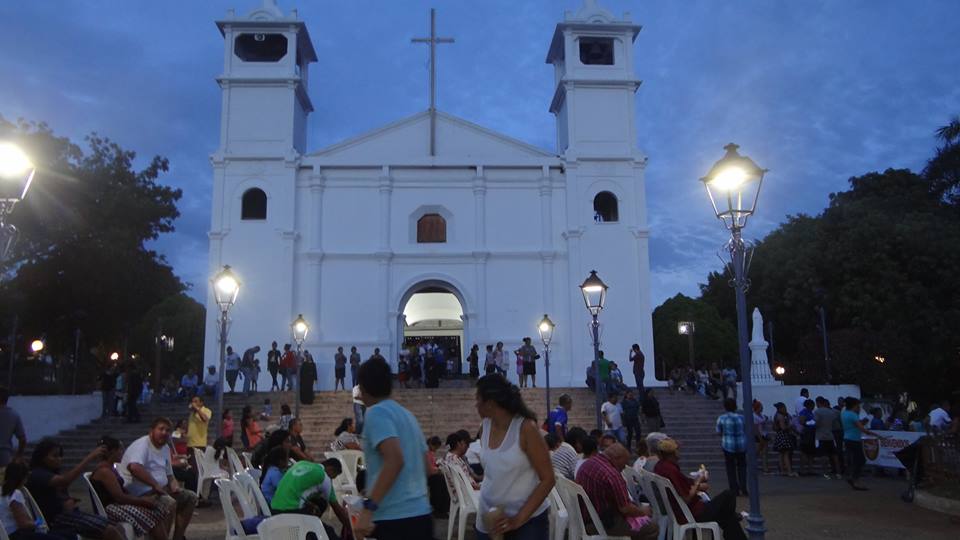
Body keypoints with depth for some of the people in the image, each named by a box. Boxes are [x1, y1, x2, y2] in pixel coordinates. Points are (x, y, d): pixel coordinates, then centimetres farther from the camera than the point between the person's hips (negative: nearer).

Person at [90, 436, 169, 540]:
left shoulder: (110, 468, 14)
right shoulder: (105, 471, -18)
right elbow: (120, 497, -22)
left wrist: (144, 499, -1)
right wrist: (144, 500, -13)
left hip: (117, 504, 10)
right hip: (111, 508, -10)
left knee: (159, 509, -4)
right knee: (152, 516, -20)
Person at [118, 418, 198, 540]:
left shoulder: (165, 448, 13)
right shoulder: (142, 445, -16)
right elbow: (134, 467, -37)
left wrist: (174, 485, -1)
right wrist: (155, 485, -33)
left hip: (160, 489, 10)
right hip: (140, 492, -10)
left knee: (191, 497, 6)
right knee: (170, 503, -31)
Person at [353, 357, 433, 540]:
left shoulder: (376, 412, -8)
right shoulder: (407, 414, 16)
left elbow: (395, 460, -23)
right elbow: (427, 467, 20)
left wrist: (368, 507, -24)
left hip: (393, 519, -8)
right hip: (421, 514, 8)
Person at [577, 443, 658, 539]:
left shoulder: (587, 463, 2)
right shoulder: (612, 474, -26)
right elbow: (625, 509, -20)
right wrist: (643, 512, -1)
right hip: (605, 525, -9)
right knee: (653, 528, -1)